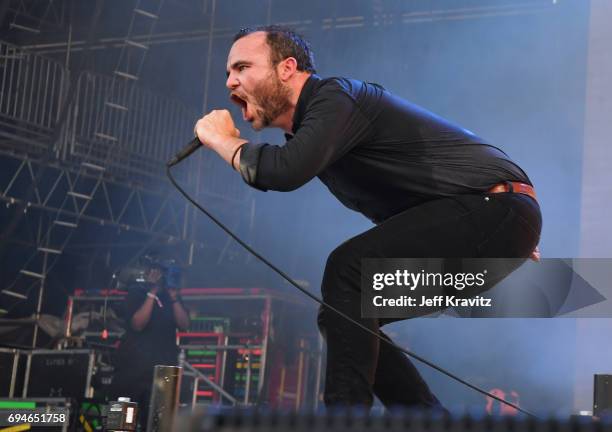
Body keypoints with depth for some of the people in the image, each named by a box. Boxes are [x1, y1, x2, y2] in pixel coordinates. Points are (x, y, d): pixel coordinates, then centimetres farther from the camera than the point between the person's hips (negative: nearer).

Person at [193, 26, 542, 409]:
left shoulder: (336, 97, -13)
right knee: (348, 316, 9)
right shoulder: (311, 126, 17)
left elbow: (286, 172, -32)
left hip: (496, 207, -10)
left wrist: (223, 140, -11)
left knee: (349, 268, -22)